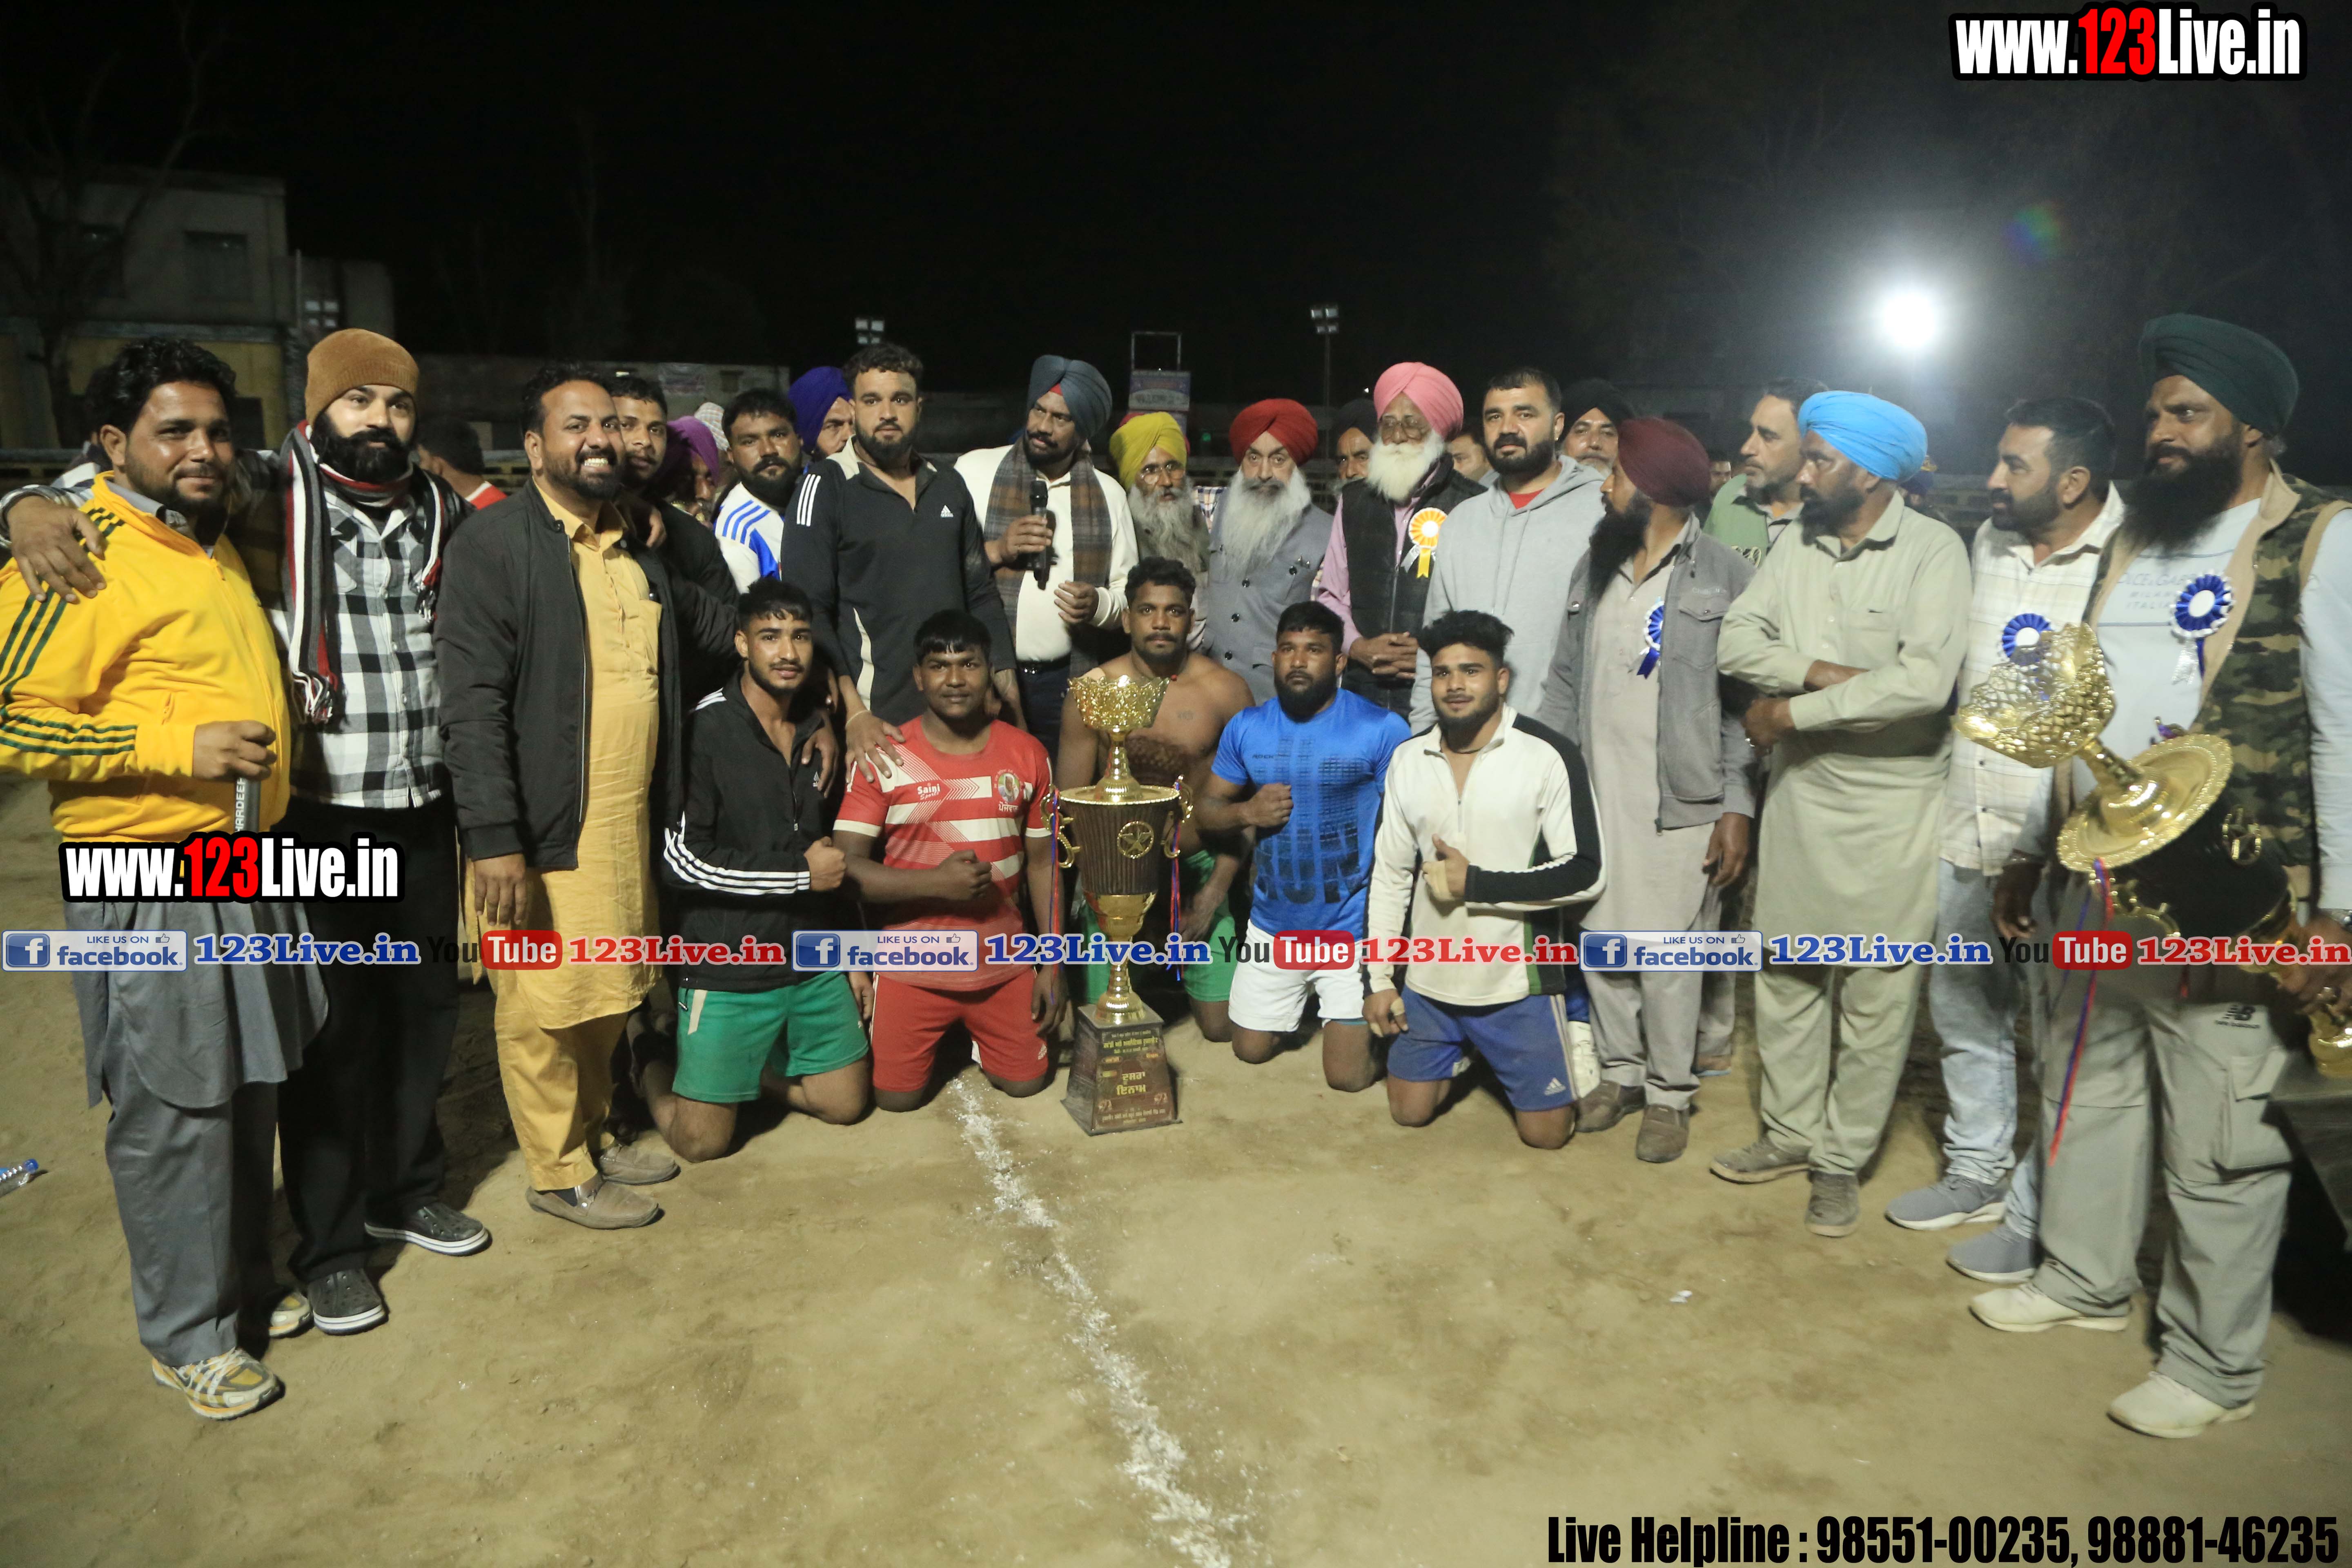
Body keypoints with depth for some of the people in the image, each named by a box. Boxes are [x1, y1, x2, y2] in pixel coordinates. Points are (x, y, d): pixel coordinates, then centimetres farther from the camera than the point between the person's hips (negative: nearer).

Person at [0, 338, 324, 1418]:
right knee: (174, 1113, 2)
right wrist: (179, 747, -21)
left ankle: (241, 1282, 34)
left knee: (247, 1093, 17)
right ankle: (185, 1339, 18)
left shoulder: (218, 543, 15)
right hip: (152, 884, -8)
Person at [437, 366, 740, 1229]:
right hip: (542, 830, -7)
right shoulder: (492, 543, -11)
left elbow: (694, 617, 34)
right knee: (545, 1005, 5)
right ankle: (559, 1173, 22)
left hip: (627, 822, 7)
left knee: (608, 996, 18)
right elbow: (471, 703, -17)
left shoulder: (636, 544, 13)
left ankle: (591, 1135, 36)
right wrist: (494, 837, -21)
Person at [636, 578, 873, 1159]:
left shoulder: (821, 726, 6)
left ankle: (755, 1065, 33)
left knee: (847, 1103, 10)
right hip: (729, 966, -5)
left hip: (817, 961, 6)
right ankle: (648, 1063, 29)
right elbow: (681, 858, -19)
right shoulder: (706, 728, -14)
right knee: (702, 1140, 0)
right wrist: (801, 872, -15)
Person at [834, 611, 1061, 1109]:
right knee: (897, 1098, 1)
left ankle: (971, 1033, 38)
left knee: (1026, 1082, 8)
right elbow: (847, 866, -13)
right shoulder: (884, 758, -10)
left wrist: (1052, 965, 2)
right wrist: (935, 883, -26)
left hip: (1005, 964, 2)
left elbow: (1042, 862, 5)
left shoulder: (1026, 754, 0)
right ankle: (941, 1035, 34)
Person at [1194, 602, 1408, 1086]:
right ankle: (1309, 1000, 47)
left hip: (1352, 929, -5)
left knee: (1348, 1075, -3)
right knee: (1250, 1050, 19)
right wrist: (1246, 813, -15)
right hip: (1273, 924, 5)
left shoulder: (1381, 728, -13)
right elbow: (1207, 809, 7)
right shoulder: (1247, 727, 0)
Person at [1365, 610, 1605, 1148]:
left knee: (1546, 1132, 4)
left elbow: (1585, 874, -17)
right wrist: (1381, 980, 5)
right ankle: (1467, 1051, 41)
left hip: (1519, 984, -4)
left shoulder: (1548, 757, -14)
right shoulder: (1408, 758, 0)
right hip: (1430, 982, 4)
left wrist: (1473, 883, -19)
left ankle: (1574, 1024, 32)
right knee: (1410, 1113, 13)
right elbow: (1389, 875, 7)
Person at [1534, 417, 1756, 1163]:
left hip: (1679, 807, -5)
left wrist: (1738, 806, -12)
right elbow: (1564, 682, 14)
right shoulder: (1594, 568, 12)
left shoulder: (1725, 577, -5)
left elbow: (1746, 702, -7)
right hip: (1594, 796, 5)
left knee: (1668, 960, 2)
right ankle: (1621, 1072, 30)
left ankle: (1670, 1095, 20)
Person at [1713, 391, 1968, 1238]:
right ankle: (1792, 1129, 30)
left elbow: (1925, 681, -24)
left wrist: (1792, 710, -17)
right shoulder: (1799, 548, 4)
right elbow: (1734, 642, -3)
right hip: (1800, 788, 5)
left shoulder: (1933, 550, -12)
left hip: (1894, 801, -5)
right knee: (1787, 973, 14)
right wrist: (1820, 671, -20)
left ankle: (1842, 1158, 21)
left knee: (1876, 992, 5)